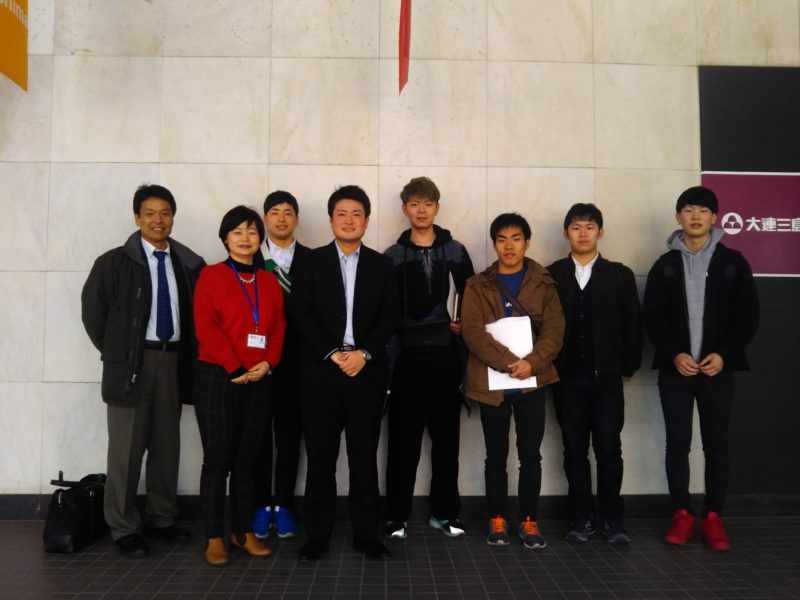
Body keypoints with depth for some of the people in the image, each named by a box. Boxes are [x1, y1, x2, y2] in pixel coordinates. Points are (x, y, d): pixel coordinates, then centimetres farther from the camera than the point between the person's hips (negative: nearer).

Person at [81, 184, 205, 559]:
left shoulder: (189, 264, 6)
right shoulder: (115, 262, -2)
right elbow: (92, 310, 1)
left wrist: (188, 353, 4)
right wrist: (115, 353, 0)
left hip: (172, 361, 4)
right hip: (132, 363, -3)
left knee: (166, 446, 12)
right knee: (126, 449, 2)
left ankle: (160, 519, 26)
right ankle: (124, 529, 15)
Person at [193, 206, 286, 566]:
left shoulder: (270, 282, 13)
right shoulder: (211, 275, 0)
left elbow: (279, 327, 9)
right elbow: (206, 326, -10)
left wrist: (268, 363, -8)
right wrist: (236, 368, -15)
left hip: (259, 381, 4)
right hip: (217, 377, -4)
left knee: (247, 458, 10)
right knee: (218, 459, 0)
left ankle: (244, 532, 19)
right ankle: (214, 537, 9)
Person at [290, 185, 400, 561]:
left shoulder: (381, 265, 10)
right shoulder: (311, 262, 7)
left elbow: (389, 317, 3)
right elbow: (301, 315, -2)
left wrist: (364, 353, -11)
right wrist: (333, 353, -12)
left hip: (367, 372, 1)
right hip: (320, 372, -1)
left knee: (364, 456, 6)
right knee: (321, 456, 4)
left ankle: (366, 533, 16)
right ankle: (317, 534, 15)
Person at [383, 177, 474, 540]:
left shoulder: (455, 251, 7)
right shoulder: (393, 256, 4)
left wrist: (464, 326, -3)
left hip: (445, 355, 1)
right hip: (407, 356, -1)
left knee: (446, 436, 7)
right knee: (403, 439, 2)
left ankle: (444, 512, 20)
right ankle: (397, 515, 13)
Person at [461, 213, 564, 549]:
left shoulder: (543, 284, 7)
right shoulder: (477, 286, 3)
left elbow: (554, 329, -2)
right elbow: (472, 332, -8)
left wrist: (532, 362, -19)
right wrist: (507, 362, -20)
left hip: (532, 381, 1)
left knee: (530, 455, 6)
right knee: (496, 456, 8)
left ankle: (528, 521, 19)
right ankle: (497, 520, 20)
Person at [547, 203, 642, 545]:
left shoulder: (620, 275, 6)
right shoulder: (551, 276, 4)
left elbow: (632, 324, 5)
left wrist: (629, 366, 1)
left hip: (607, 376, 0)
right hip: (567, 378, 0)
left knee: (609, 448, 2)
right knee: (574, 449, 6)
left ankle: (611, 518, 14)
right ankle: (582, 517, 16)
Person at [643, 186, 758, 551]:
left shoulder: (733, 263, 4)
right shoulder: (665, 265, 6)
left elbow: (748, 317, 0)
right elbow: (652, 318, 1)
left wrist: (724, 355, -12)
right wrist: (674, 355, -13)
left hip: (718, 368, 0)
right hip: (675, 370, 1)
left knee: (717, 446, 4)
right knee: (677, 444, 4)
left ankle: (713, 517, 15)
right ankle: (682, 514, 15)